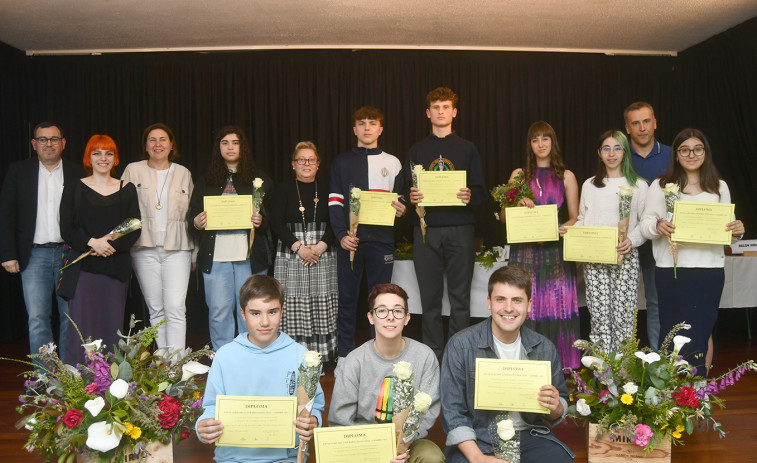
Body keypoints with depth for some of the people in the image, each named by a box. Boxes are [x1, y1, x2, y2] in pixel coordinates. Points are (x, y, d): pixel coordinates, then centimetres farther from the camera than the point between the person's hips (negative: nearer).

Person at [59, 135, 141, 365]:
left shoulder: (127, 189, 10)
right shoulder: (74, 189, 7)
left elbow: (135, 229, 5)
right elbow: (66, 230, 1)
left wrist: (112, 243, -12)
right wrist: (92, 242, -16)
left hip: (116, 266, 1)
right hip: (84, 266, -1)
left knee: (112, 324, 4)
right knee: (81, 325, -5)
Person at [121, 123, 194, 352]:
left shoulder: (183, 173, 11)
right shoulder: (133, 170, 7)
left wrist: (194, 252, 10)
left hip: (176, 248, 0)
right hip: (144, 248, 0)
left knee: (176, 308, -10)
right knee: (156, 310, 6)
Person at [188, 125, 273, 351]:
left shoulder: (259, 179, 10)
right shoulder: (206, 181, 15)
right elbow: (192, 215, 15)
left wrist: (261, 221, -14)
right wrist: (196, 223, -7)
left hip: (249, 254, -1)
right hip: (215, 254, 2)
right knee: (218, 310, 2)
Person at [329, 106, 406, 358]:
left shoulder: (392, 163, 13)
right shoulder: (341, 162, 10)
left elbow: (400, 198, 17)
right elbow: (334, 202, 4)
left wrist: (401, 209, -7)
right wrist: (341, 235, -9)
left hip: (381, 239, 1)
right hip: (349, 239, 0)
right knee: (347, 299, 3)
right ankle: (345, 356, 12)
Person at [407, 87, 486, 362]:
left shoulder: (468, 149, 11)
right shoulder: (416, 151, 14)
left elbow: (481, 191, 7)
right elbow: (407, 189, 12)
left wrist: (470, 197, -15)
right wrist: (411, 198, -11)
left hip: (459, 228, -1)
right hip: (426, 229, 1)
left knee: (460, 297, 1)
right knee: (430, 298, 4)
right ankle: (432, 356, 14)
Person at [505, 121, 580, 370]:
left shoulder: (566, 177, 11)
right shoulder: (519, 175, 12)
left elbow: (575, 217, 9)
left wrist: (564, 228, -12)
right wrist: (518, 204, -7)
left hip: (556, 249, 0)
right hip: (525, 249, 0)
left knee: (557, 308, -3)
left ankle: (561, 367, 7)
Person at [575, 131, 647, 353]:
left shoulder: (638, 185, 8)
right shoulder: (589, 185, 17)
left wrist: (632, 240, -14)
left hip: (625, 257, -1)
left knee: (623, 315, -5)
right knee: (599, 315, -2)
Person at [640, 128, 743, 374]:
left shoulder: (719, 187, 13)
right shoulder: (661, 186, 5)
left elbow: (727, 227, 15)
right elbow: (645, 223, -1)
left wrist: (737, 231, -7)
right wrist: (657, 226, -22)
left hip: (710, 268, 2)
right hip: (672, 269, -2)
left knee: (702, 328, 7)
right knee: (673, 330, -2)